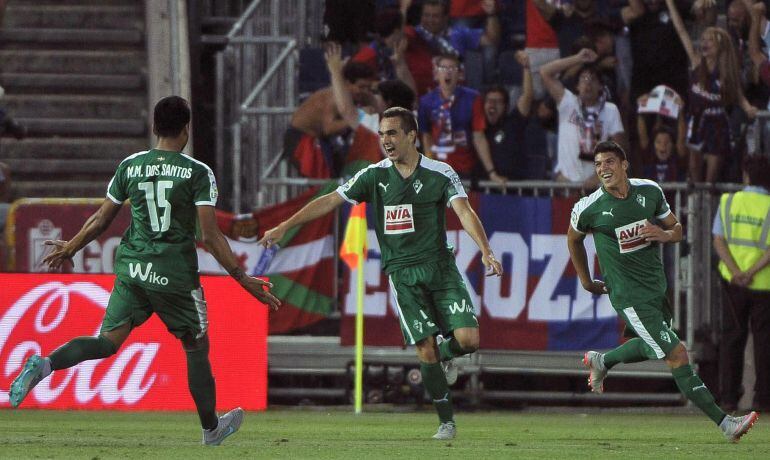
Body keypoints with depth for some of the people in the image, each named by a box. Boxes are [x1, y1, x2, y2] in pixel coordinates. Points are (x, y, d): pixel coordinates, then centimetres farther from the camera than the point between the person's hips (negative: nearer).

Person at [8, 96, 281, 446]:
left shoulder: (130, 166, 4)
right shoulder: (198, 173, -8)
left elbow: (101, 220, 11)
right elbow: (210, 236, -12)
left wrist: (70, 248, 27)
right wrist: (244, 280, -6)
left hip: (132, 269, 3)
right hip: (176, 274, -3)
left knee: (108, 341, 3)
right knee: (196, 349, 16)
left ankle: (45, 365, -24)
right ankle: (211, 428, 29)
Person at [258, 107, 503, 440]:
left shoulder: (441, 174, -2)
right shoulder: (374, 176, 4)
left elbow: (464, 212, -14)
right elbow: (330, 201, 4)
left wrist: (486, 251, -29)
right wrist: (284, 226, -2)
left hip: (440, 266, -1)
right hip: (402, 273, 1)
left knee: (468, 339, -13)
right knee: (426, 349, -7)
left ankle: (445, 357, 23)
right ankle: (446, 421, 4)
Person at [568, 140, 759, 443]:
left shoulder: (650, 192, -2)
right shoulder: (589, 208, -12)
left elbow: (676, 228, 10)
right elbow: (574, 239, 9)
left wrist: (665, 234, -14)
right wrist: (585, 280, 15)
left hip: (656, 287, 6)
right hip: (630, 296, -6)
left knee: (649, 347, 26)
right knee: (677, 355, -13)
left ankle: (600, 362, 52)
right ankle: (725, 423, -13)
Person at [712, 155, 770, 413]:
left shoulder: (728, 202, 2)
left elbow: (718, 242, -6)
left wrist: (737, 272, -16)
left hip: (733, 283, 2)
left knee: (732, 338, 9)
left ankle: (728, 397, 4)